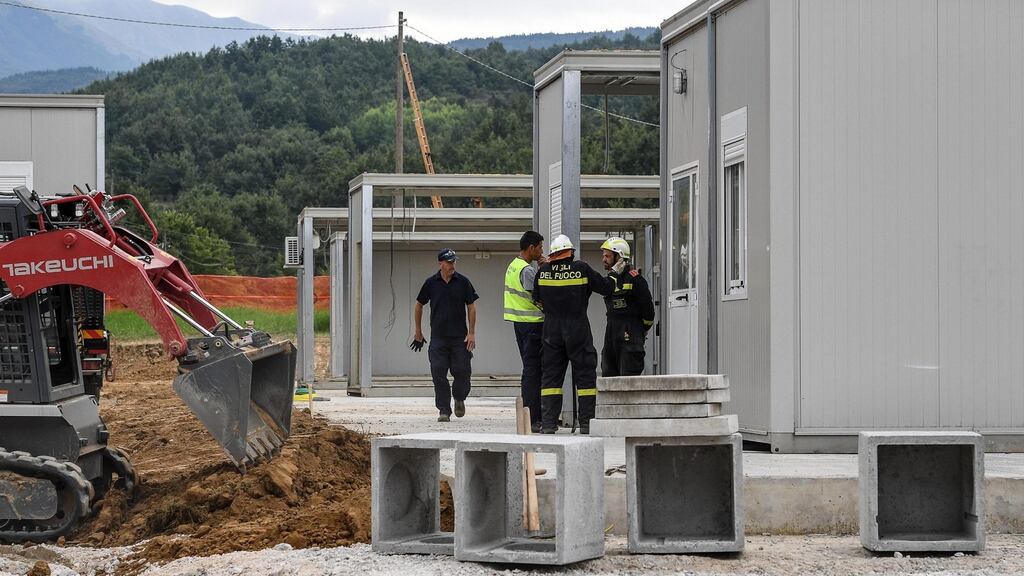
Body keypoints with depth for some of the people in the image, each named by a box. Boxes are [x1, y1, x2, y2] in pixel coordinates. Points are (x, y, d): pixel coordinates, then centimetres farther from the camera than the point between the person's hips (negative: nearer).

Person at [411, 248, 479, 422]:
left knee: (462, 372, -2)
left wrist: (472, 333, -3)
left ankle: (459, 398, 27)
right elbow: (419, 305, 13)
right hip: (438, 337, 0)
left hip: (460, 337, 0)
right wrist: (418, 333, 13)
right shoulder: (431, 283, 2)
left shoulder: (463, 282, 1)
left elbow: (471, 307, 4)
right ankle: (444, 410, 1)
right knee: (439, 374, -6)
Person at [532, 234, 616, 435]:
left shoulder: (543, 270, 1)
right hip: (578, 329, -2)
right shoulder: (581, 268, -7)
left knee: (550, 375, 8)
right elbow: (605, 287, -1)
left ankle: (548, 423, 2)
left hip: (552, 329, 2)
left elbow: (537, 298, 11)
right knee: (585, 375, 4)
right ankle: (586, 423, 0)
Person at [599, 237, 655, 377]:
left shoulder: (634, 278, -10)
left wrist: (643, 330, 0)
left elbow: (647, 306, -9)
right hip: (612, 331, 8)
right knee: (608, 375, 8)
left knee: (628, 375, -10)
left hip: (630, 334, -8)